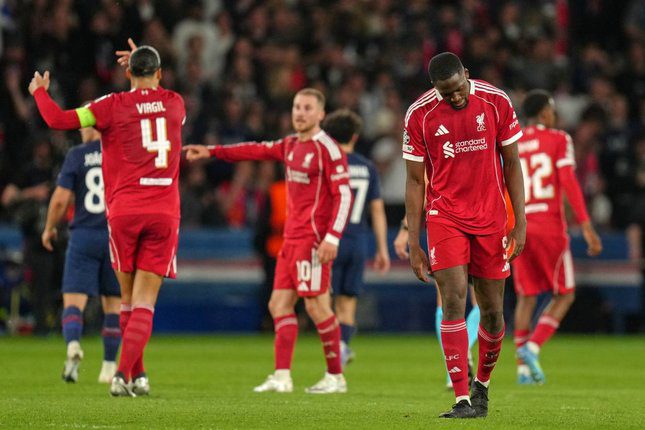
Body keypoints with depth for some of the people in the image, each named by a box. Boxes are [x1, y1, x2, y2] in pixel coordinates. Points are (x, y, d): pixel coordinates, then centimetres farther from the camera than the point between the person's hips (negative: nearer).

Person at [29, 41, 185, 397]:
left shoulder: (114, 105, -2)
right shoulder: (174, 103, 8)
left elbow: (58, 119, -6)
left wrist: (39, 91, 13)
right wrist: (145, 67, 43)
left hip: (124, 211, -1)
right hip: (164, 213, 1)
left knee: (129, 299, 13)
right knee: (144, 304, -3)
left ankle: (137, 373, 18)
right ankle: (124, 374, -16)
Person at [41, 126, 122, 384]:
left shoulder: (77, 155, -2)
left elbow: (61, 199, -6)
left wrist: (49, 228, 11)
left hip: (83, 236, -2)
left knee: (73, 299, -2)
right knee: (113, 303, 13)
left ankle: (73, 344, -31)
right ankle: (109, 366, 14)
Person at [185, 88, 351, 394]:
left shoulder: (327, 149, -10)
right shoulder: (290, 145, 15)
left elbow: (343, 196, -14)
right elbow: (256, 151, 26)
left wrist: (332, 239, -22)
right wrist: (212, 152, 26)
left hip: (312, 240, -9)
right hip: (291, 239, 9)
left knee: (316, 305, -9)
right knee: (279, 304, 5)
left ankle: (336, 377, 0)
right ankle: (282, 377, 3)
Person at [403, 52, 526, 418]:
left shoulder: (496, 102, -4)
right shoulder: (420, 114, -5)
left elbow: (512, 164, 4)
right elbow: (415, 182, 2)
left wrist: (521, 223, -2)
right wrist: (414, 244, 0)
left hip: (491, 219, 1)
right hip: (444, 217, -1)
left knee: (493, 311, 4)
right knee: (453, 300, -14)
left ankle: (482, 384, 29)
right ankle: (463, 399, -15)